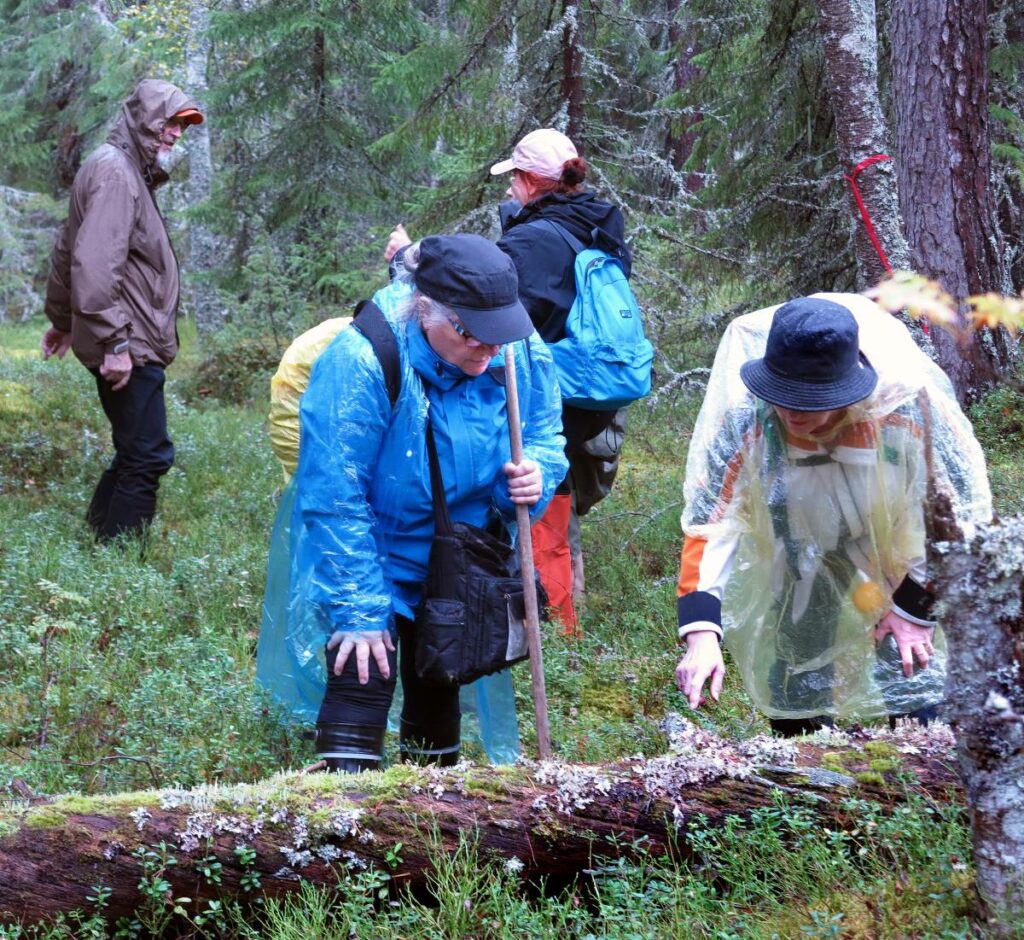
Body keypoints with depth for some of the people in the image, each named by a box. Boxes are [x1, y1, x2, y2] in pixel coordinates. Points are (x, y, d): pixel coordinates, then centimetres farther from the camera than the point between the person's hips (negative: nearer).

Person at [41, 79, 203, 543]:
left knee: (137, 453, 15)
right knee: (148, 456, -10)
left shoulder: (131, 171, 19)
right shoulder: (115, 172, -13)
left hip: (129, 344, 10)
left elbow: (68, 251, 29)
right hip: (126, 347, -10)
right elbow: (95, 264, -24)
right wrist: (115, 342, -25)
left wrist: (62, 319, 35)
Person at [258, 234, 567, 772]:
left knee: (438, 691, 17)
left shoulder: (521, 351, -15)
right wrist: (359, 611, -24)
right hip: (373, 564, -5)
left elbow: (544, 434, 4)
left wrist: (536, 471, -21)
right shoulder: (361, 360, -30)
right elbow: (334, 498, -26)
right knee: (362, 682, -17)